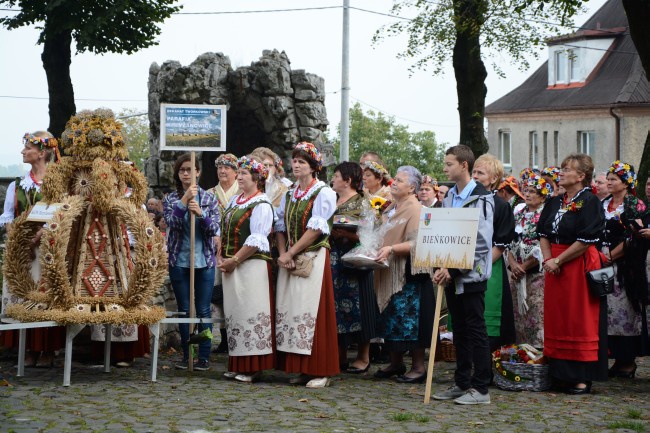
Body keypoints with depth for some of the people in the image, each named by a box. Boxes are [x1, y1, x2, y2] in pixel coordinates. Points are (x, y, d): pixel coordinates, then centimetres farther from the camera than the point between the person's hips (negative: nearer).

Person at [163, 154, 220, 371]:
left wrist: (200, 213, -21)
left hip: (204, 261, -1)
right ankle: (186, 355, 13)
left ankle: (204, 357, 5)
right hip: (179, 261, 1)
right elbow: (171, 222, -13)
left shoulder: (209, 198, 3)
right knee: (184, 310, 6)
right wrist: (184, 200, -22)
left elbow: (215, 228, -5)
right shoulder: (171, 199, 4)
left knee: (203, 310, 0)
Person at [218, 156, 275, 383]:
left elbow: (257, 241, -15)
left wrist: (234, 260, -15)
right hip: (232, 267, 8)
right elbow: (223, 232, 18)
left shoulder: (261, 205, -8)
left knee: (250, 313, -8)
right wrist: (222, 258, 3)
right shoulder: (234, 201, 17)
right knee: (233, 313, 9)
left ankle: (253, 368, -5)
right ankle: (237, 366, 15)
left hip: (252, 266, -8)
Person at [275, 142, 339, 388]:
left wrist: (291, 253, -12)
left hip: (314, 258, -6)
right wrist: (283, 254, -5)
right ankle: (301, 369, 8)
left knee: (313, 312, -9)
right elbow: (281, 227, 12)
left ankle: (320, 372, -6)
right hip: (290, 260, 6)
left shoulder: (323, 193, -4)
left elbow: (317, 229, -11)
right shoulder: (289, 195, 15)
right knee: (291, 312, 3)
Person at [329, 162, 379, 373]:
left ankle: (363, 357, 6)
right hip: (333, 261, 6)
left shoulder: (361, 203, -5)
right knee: (335, 308, 6)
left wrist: (345, 234, -21)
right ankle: (339, 354, 15)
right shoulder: (332, 202, 15)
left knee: (356, 306, -2)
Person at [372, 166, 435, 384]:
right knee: (391, 317, 11)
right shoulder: (391, 209, 15)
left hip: (408, 273, -9)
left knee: (409, 319, -6)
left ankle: (418, 366, 2)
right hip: (389, 272, 9)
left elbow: (415, 243, -19)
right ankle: (396, 362, 20)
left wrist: (391, 249, -29)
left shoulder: (415, 209, -11)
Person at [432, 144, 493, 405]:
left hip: (471, 275, -8)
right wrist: (442, 267, 1)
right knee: (459, 330, 12)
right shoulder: (449, 197, 14)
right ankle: (462, 383, 19)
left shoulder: (481, 198, -10)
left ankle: (480, 388, -1)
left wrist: (454, 270, -18)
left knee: (476, 330, -4)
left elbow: (481, 243, -16)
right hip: (451, 275, 8)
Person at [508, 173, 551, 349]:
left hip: (537, 274, -6)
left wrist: (524, 266, -10)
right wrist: (513, 263, -5)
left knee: (537, 315, -9)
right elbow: (509, 242, 11)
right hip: (517, 274, 6)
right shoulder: (518, 215, 14)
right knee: (519, 314, 7)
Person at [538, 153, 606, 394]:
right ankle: (561, 373, 16)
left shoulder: (589, 202, -9)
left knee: (580, 320, -4)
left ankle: (582, 378, 0)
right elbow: (543, 233, 13)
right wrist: (548, 259, -5)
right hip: (555, 267, 7)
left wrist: (558, 260, -15)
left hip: (579, 267, -7)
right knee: (557, 319, 8)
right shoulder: (554, 203, 13)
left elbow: (587, 240, -17)